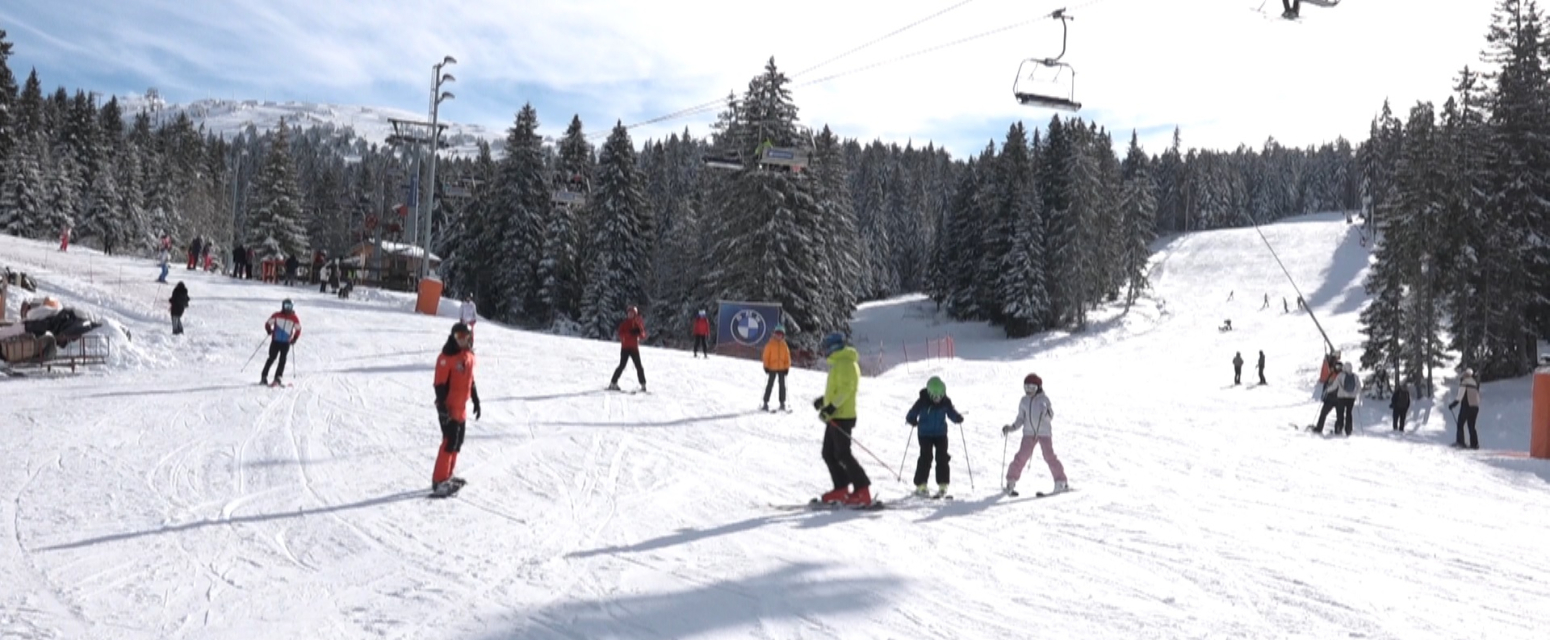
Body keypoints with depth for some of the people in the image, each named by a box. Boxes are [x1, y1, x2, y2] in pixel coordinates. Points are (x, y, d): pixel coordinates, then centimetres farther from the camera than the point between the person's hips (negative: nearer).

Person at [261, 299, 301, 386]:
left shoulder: (294, 318, 2)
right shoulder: (277, 315, 0)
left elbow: (298, 329, 13)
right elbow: (268, 324, 8)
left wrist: (294, 339, 3)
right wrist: (269, 330, -12)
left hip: (286, 343, 1)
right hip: (275, 341, -1)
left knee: (282, 360, -6)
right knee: (271, 358, -4)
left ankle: (277, 378, -5)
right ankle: (264, 377, 3)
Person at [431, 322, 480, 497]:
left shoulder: (469, 356, 10)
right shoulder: (447, 357, -16)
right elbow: (440, 384, -19)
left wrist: (476, 401, 20)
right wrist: (441, 406, -23)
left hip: (461, 408, 9)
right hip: (449, 408, -9)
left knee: (457, 443, 15)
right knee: (449, 443, -10)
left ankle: (447, 475, 27)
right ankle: (439, 481, -6)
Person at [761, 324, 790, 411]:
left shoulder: (784, 345, 8)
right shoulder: (770, 344, -2)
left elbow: (787, 357, 11)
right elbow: (766, 356, -3)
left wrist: (787, 367, 3)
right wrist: (766, 366, -9)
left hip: (782, 368, 3)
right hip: (772, 368, -3)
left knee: (782, 385, 5)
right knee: (770, 385, -1)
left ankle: (782, 403, 11)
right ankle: (765, 403, 4)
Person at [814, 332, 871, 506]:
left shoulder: (845, 363, -14)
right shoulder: (839, 362, 18)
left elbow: (846, 388, -24)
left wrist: (831, 407, -28)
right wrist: (824, 399, 29)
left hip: (842, 416, -11)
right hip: (835, 416, 11)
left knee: (842, 454, -12)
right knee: (829, 454, 12)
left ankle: (862, 492, -12)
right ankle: (841, 489, 15)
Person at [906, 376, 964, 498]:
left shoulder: (946, 402, -6)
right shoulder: (923, 401, -14)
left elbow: (951, 413, 2)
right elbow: (912, 413, -13)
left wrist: (958, 418, -19)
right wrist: (912, 420, -35)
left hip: (941, 434, 3)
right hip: (925, 434, -3)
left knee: (942, 458, -2)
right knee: (925, 458, -8)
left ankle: (943, 486, 5)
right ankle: (920, 485, 0)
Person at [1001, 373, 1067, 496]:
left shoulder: (1044, 399, -2)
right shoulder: (1023, 401, 8)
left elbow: (1051, 417, -6)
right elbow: (1021, 419, 13)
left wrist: (1046, 411, -27)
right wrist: (1011, 428, 0)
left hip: (1044, 432, -2)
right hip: (1029, 433, 2)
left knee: (1049, 457, -8)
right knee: (1022, 456, -7)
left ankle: (1061, 482, 5)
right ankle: (1011, 482, 3)